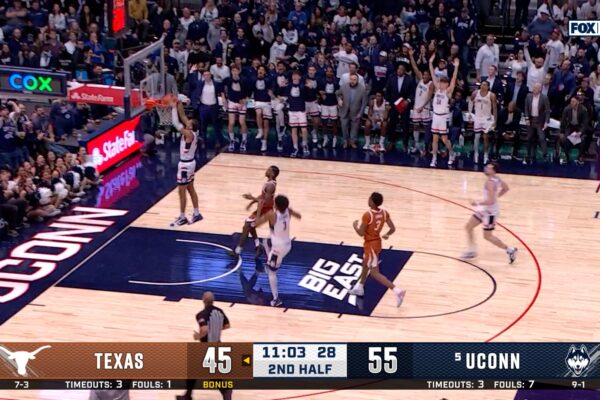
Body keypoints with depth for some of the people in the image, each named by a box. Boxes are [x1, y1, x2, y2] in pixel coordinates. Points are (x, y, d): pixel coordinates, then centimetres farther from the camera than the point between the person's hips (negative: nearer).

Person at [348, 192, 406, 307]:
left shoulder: (367, 215, -27)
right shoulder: (385, 213, -6)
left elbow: (361, 233, -21)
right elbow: (393, 229, -2)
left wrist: (355, 225, -1)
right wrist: (386, 235, 18)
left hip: (371, 245, -9)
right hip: (377, 242, 9)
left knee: (375, 273, -3)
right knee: (365, 264, 30)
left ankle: (397, 290, -13)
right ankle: (359, 288, 48)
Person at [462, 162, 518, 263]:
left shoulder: (490, 182, -28)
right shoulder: (496, 179, 1)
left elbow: (490, 201, -33)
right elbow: (506, 188, 17)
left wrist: (477, 203, -22)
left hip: (490, 211, -10)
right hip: (485, 209, 10)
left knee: (487, 236, 2)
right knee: (468, 227, 12)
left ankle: (510, 250, 13)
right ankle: (472, 251, 23)